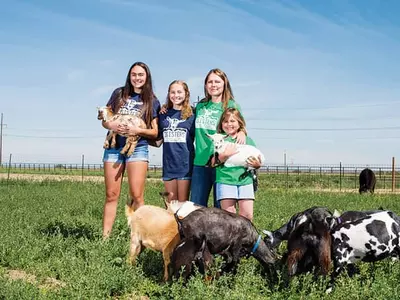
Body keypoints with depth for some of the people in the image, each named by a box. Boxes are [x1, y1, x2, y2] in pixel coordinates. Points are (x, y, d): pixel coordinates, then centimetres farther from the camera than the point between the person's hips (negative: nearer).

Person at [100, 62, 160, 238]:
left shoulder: (152, 101, 5)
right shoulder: (119, 94, 9)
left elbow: (155, 132, 2)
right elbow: (104, 120, 11)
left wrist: (137, 130, -15)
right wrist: (111, 125, -12)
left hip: (138, 149, -2)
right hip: (114, 147, 2)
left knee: (136, 195, -10)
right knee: (111, 195, 2)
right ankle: (105, 236, 5)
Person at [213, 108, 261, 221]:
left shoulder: (247, 140, 15)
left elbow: (256, 161, 18)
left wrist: (257, 165, -4)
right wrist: (224, 155, -17)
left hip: (245, 180, 2)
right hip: (225, 181, -2)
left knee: (247, 216, -5)